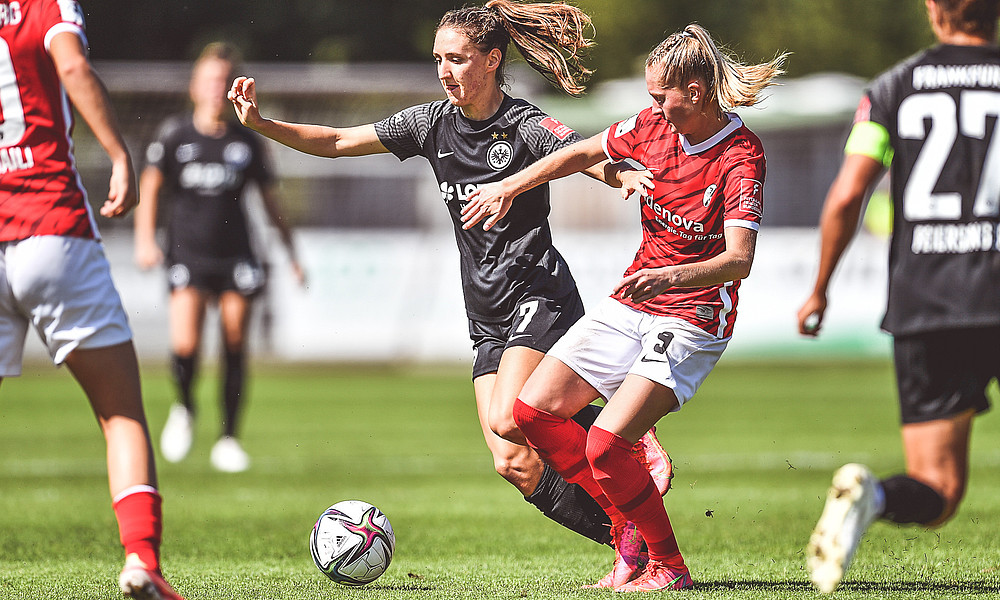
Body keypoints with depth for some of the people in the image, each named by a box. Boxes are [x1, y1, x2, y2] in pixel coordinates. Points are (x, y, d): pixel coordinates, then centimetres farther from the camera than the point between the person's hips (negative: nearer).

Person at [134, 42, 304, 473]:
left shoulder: (246, 143, 6)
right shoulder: (176, 135, 1)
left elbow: (269, 200, 15)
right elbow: (149, 186, 2)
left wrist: (292, 254, 14)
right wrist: (145, 239, -12)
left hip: (235, 255, 2)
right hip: (188, 255, -2)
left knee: (235, 347, -1)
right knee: (185, 347, -17)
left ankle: (228, 439, 13)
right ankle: (184, 409, 13)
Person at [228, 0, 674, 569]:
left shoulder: (525, 126, -10)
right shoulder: (433, 123, 7)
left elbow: (591, 158, -23)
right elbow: (337, 142, 11)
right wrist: (261, 124, 0)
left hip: (539, 295, -6)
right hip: (487, 320, 6)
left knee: (509, 420, -28)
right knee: (516, 465, -5)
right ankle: (632, 537, 6)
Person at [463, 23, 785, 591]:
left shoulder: (741, 157, -19)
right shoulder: (656, 125, 0)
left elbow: (739, 260, -30)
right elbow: (584, 152, 18)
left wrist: (672, 277, -46)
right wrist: (509, 188, 19)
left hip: (691, 320, -8)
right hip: (629, 305, 8)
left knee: (604, 444, -22)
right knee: (534, 411, 0)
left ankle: (669, 566, -3)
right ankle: (630, 525, 12)